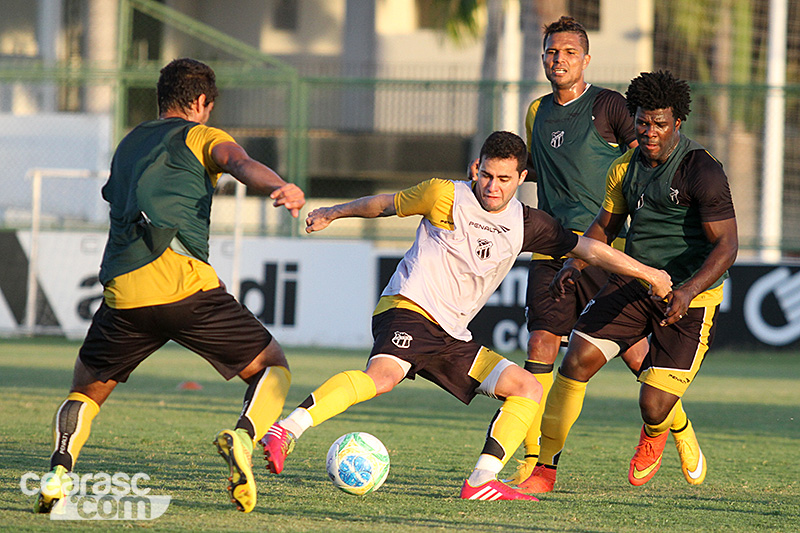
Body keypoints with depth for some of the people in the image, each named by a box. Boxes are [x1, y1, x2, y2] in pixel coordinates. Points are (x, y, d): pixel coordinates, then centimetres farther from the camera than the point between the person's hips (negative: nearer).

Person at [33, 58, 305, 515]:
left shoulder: (128, 146, 29)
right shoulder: (200, 136, 13)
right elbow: (242, 164, -10)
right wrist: (280, 187, -30)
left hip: (121, 289, 4)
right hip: (183, 279, -4)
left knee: (86, 391, 23)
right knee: (274, 369, 9)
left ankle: (60, 469, -7)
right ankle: (244, 435, -22)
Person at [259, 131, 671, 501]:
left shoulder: (526, 223, 11)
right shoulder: (446, 196, -2)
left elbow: (586, 248, 17)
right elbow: (385, 204, 13)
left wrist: (648, 274, 19)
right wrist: (333, 213, 22)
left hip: (452, 335, 7)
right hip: (409, 308, -7)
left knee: (527, 390, -2)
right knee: (383, 375, -36)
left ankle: (481, 482, -9)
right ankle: (286, 431, -45)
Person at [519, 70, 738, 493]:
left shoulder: (702, 172, -17)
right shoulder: (626, 168, 4)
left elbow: (726, 245, -19)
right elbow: (606, 224, 18)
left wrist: (689, 290, -34)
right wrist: (575, 263, -1)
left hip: (690, 298, -5)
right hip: (633, 284, 5)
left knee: (654, 408, -10)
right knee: (577, 360, -12)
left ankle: (657, 433, 31)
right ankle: (546, 467, 0)